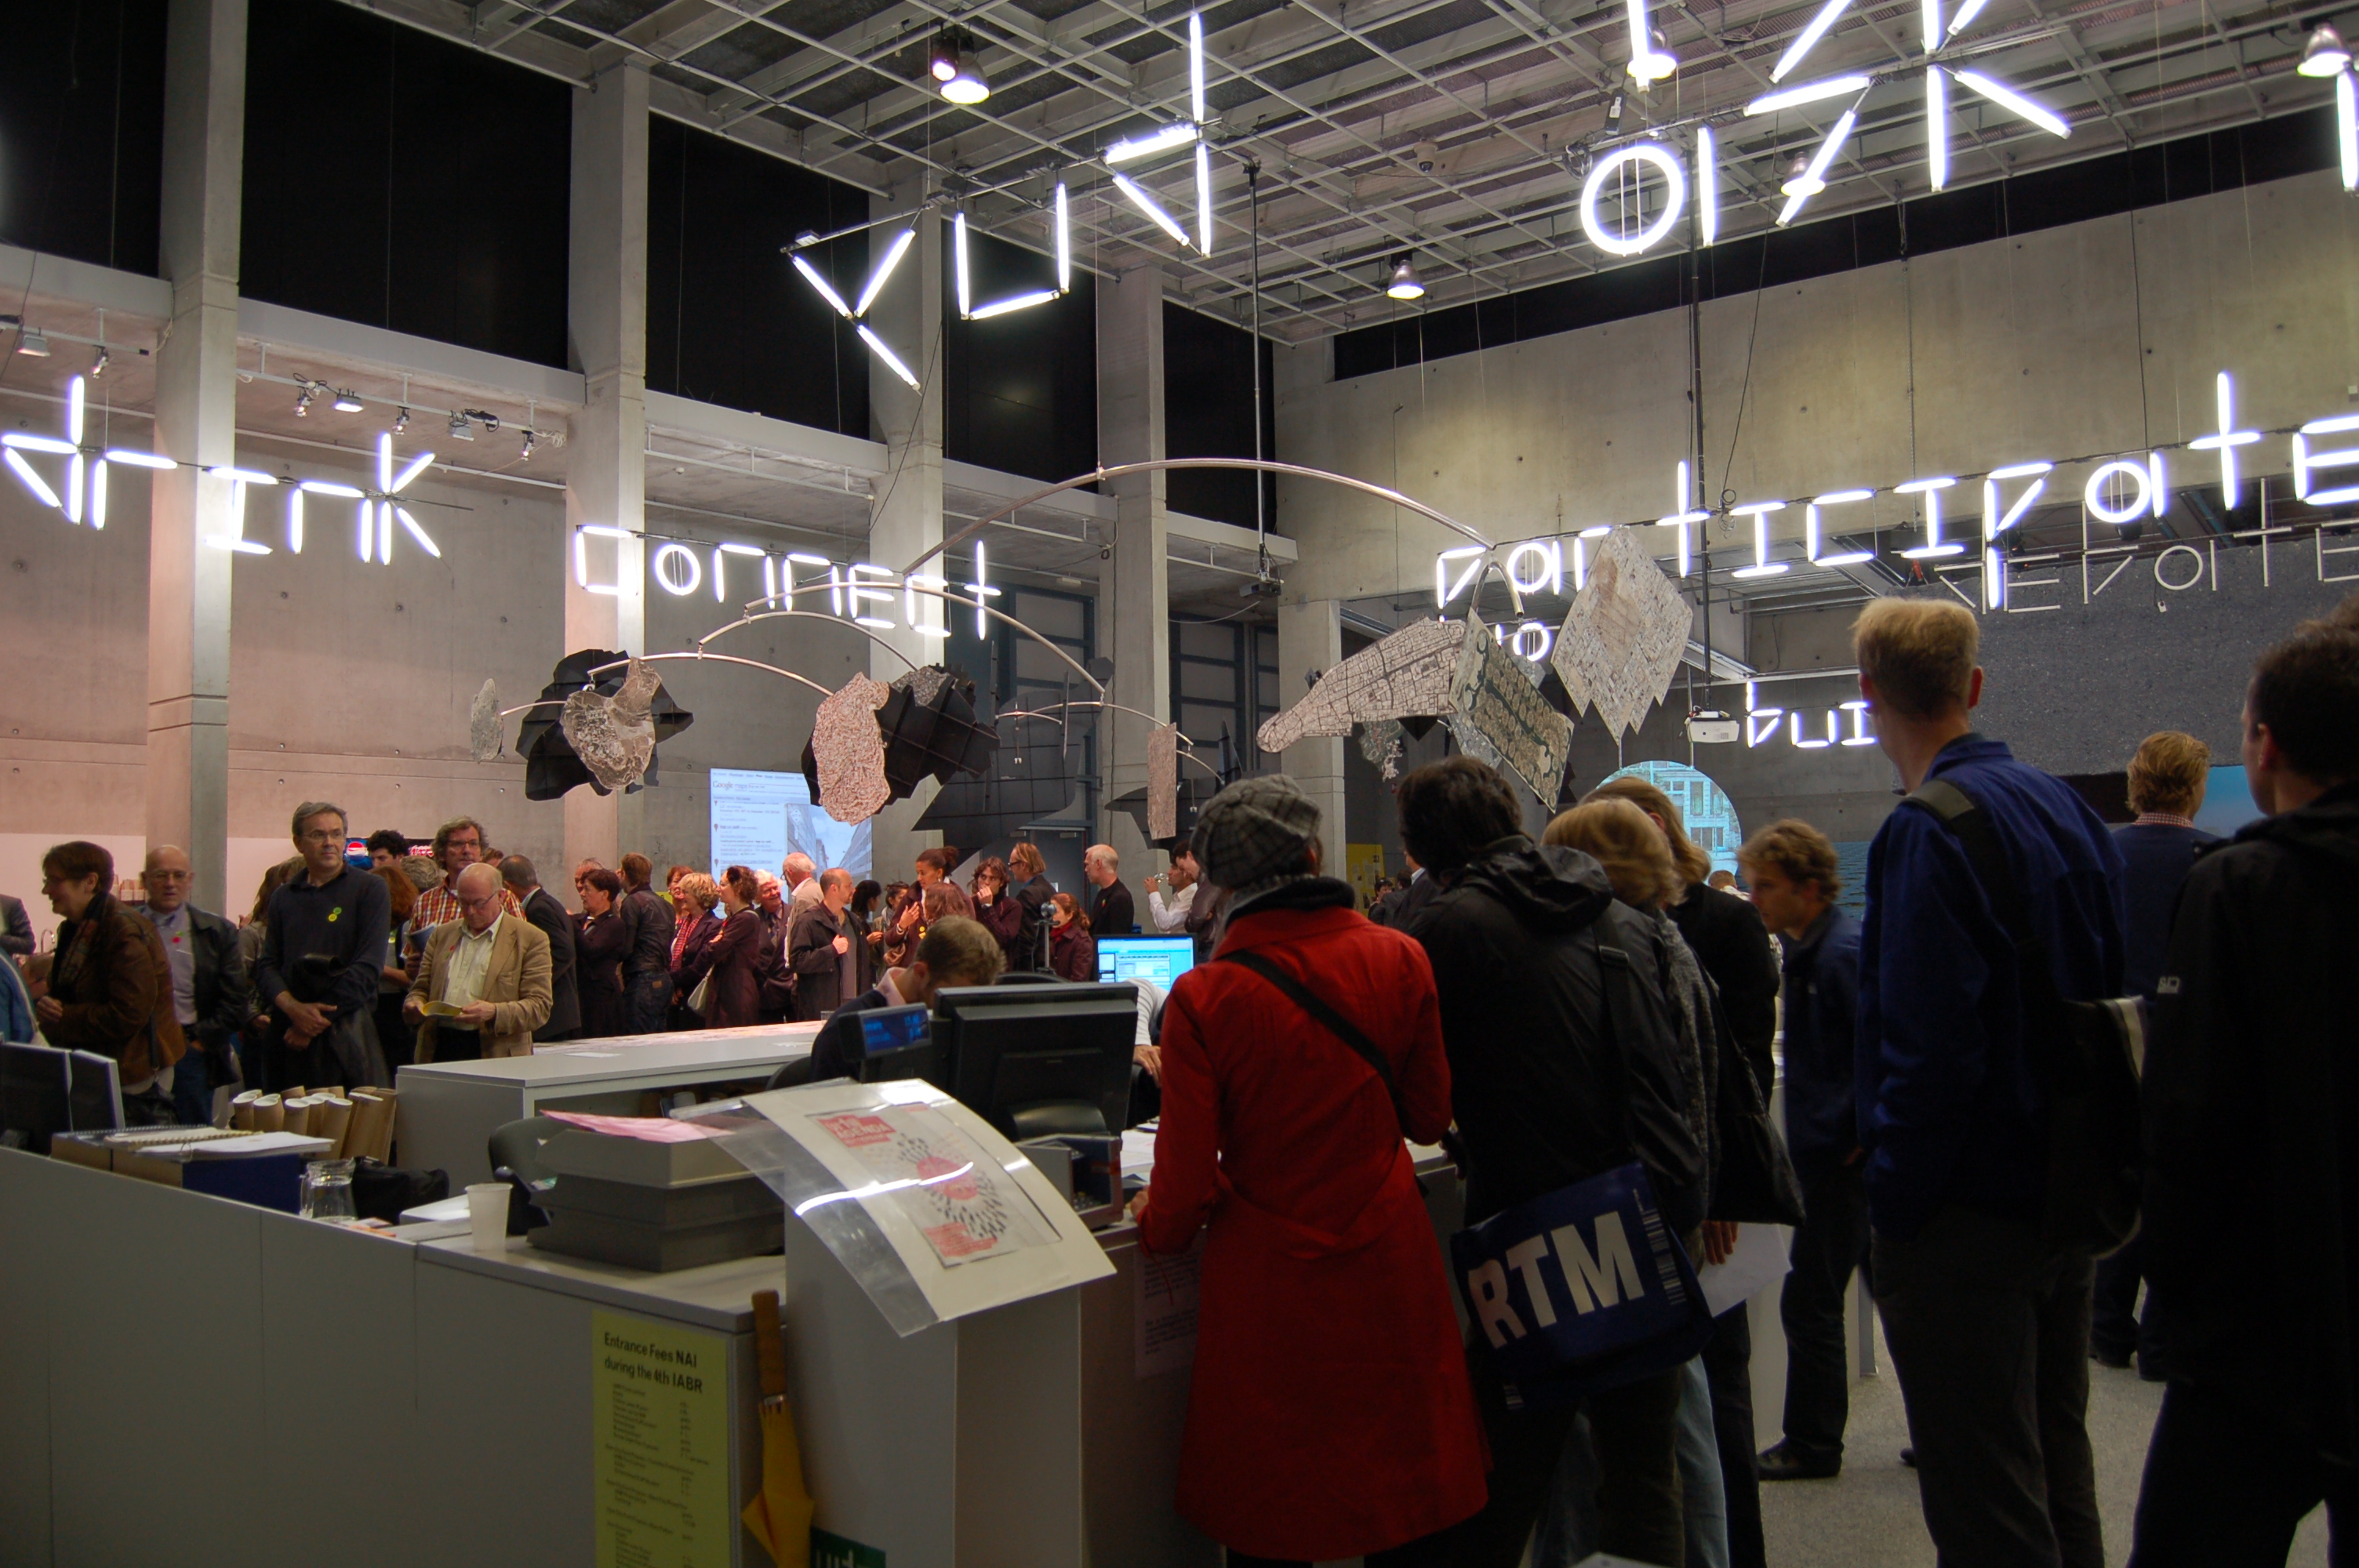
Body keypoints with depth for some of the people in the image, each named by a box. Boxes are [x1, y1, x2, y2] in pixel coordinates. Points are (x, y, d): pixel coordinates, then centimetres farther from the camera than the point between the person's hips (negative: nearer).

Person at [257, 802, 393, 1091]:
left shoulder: (370, 889, 0)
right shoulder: (284, 896, 14)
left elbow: (367, 966, -8)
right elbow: (267, 965, 8)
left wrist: (316, 1024, -10)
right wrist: (292, 1007, -12)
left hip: (346, 1037, -3)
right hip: (288, 1036, 4)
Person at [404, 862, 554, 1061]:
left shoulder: (531, 939, 1)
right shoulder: (442, 934, 18)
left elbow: (539, 1007, -4)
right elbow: (421, 988, 23)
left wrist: (494, 1013, -20)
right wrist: (415, 1004, 0)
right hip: (439, 1051, 4)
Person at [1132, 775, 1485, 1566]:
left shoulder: (1202, 999, -15)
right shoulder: (1398, 958, -8)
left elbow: (1185, 1184, -12)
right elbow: (1430, 1116, 4)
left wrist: (1156, 1226, 9)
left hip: (1269, 1285, -2)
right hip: (1391, 1270, 3)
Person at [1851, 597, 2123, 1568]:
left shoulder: (1929, 833, -20)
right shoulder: (2066, 807, 7)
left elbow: (1929, 1045, -26)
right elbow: (2104, 999, 14)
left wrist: (1893, 1205, -16)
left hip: (1969, 1209, -9)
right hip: (2065, 1189, 9)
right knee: (2057, 1478, 23)